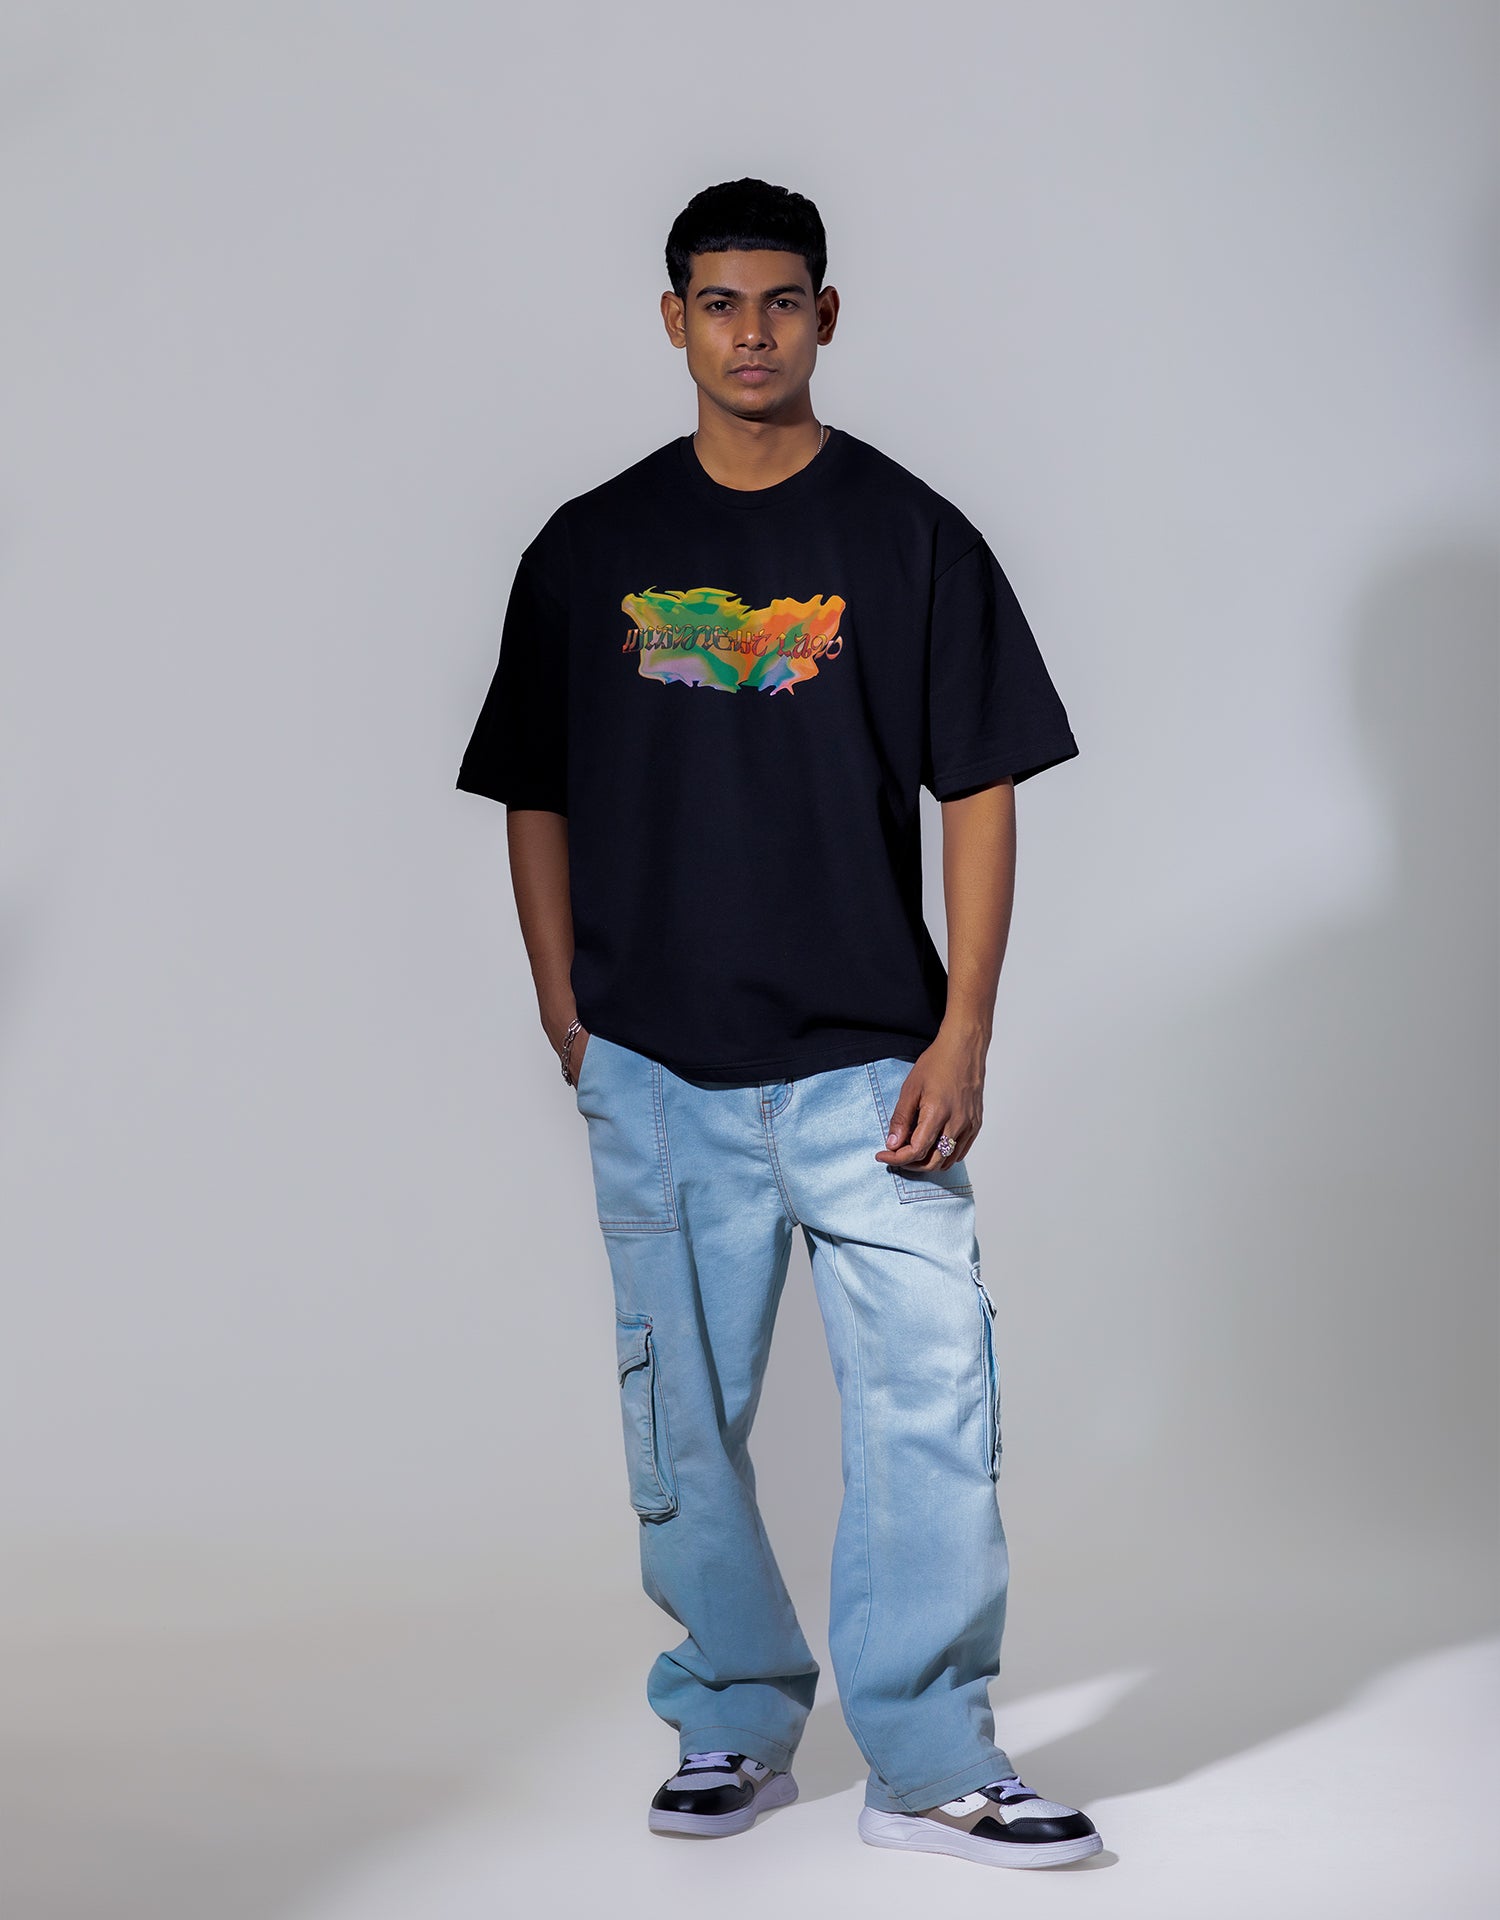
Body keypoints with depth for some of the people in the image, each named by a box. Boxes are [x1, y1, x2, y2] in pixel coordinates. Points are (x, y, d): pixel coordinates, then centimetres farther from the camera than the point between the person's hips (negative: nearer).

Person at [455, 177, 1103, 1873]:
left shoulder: (910, 537, 2)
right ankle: (732, 1727, 22)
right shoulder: (587, 551, 7)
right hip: (657, 1071, 2)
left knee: (932, 1398, -8)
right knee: (684, 1423, 7)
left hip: (867, 1061, -1)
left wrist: (962, 1033, -7)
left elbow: (980, 789, 1)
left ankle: (932, 1762, 0)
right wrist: (568, 1026, 6)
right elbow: (537, 800, 13)